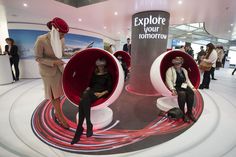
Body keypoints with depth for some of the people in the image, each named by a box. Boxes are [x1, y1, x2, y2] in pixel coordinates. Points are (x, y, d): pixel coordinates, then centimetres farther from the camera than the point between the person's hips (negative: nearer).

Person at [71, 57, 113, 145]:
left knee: (83, 101, -32)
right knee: (83, 101, -31)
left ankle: (80, 128, -27)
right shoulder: (94, 74, 22)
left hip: (101, 94, -4)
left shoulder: (108, 75, 7)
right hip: (91, 92, 5)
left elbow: (109, 88, 0)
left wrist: (102, 93, -16)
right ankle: (88, 125, -32)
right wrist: (87, 89, 1)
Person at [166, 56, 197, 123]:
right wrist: (172, 89, -22)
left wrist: (192, 87, 7)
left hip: (184, 86, 6)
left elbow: (187, 80, 23)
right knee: (182, 94, -35)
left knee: (191, 93, -26)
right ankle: (183, 114, -23)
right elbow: (168, 80, -9)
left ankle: (189, 112, -16)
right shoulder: (170, 70, 2)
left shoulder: (184, 70, 21)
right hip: (176, 87, -5)